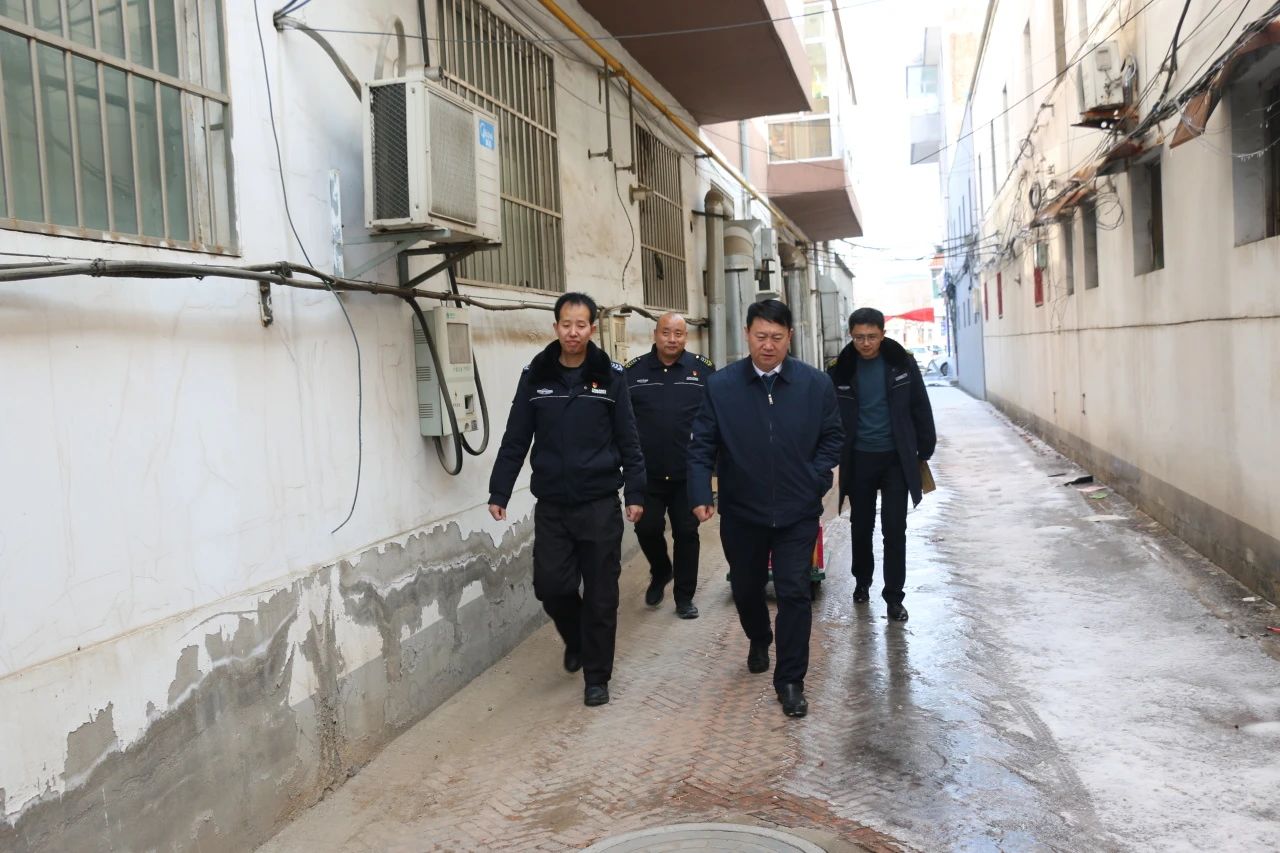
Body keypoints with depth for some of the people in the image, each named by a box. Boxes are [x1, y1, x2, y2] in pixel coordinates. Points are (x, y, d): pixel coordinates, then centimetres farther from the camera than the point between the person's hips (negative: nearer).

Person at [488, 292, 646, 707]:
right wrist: (499, 492, 1)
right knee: (550, 585, 2)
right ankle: (576, 640, 34)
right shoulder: (535, 376, 2)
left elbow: (628, 440, 1)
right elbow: (515, 440, 4)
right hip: (551, 505, 2)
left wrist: (635, 492, -4)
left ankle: (596, 675, 20)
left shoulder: (610, 376, -1)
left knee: (600, 594, 4)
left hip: (600, 504, -1)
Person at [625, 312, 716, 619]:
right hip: (647, 473, 1)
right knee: (647, 528, 3)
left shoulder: (703, 369, -1)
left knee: (686, 533, 7)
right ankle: (661, 571, 34)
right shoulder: (633, 371, 0)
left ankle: (684, 597, 21)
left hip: (689, 473, 0)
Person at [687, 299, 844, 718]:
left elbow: (832, 437, 6)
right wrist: (700, 495, -14)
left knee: (795, 593, -3)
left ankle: (790, 680, 12)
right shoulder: (721, 385, -7)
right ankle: (759, 640, 50)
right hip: (740, 512, 1)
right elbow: (702, 446, -4)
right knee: (745, 587, 19)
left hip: (798, 512, -1)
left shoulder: (815, 384, -6)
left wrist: (816, 477, -7)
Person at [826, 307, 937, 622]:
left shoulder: (902, 363, -4)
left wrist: (925, 451, 1)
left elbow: (920, 408, 2)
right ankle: (862, 582, 34)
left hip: (896, 458, -1)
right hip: (858, 459, 1)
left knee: (894, 529, -1)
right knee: (861, 525, 13)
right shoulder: (840, 370, -4)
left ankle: (894, 597, 8)